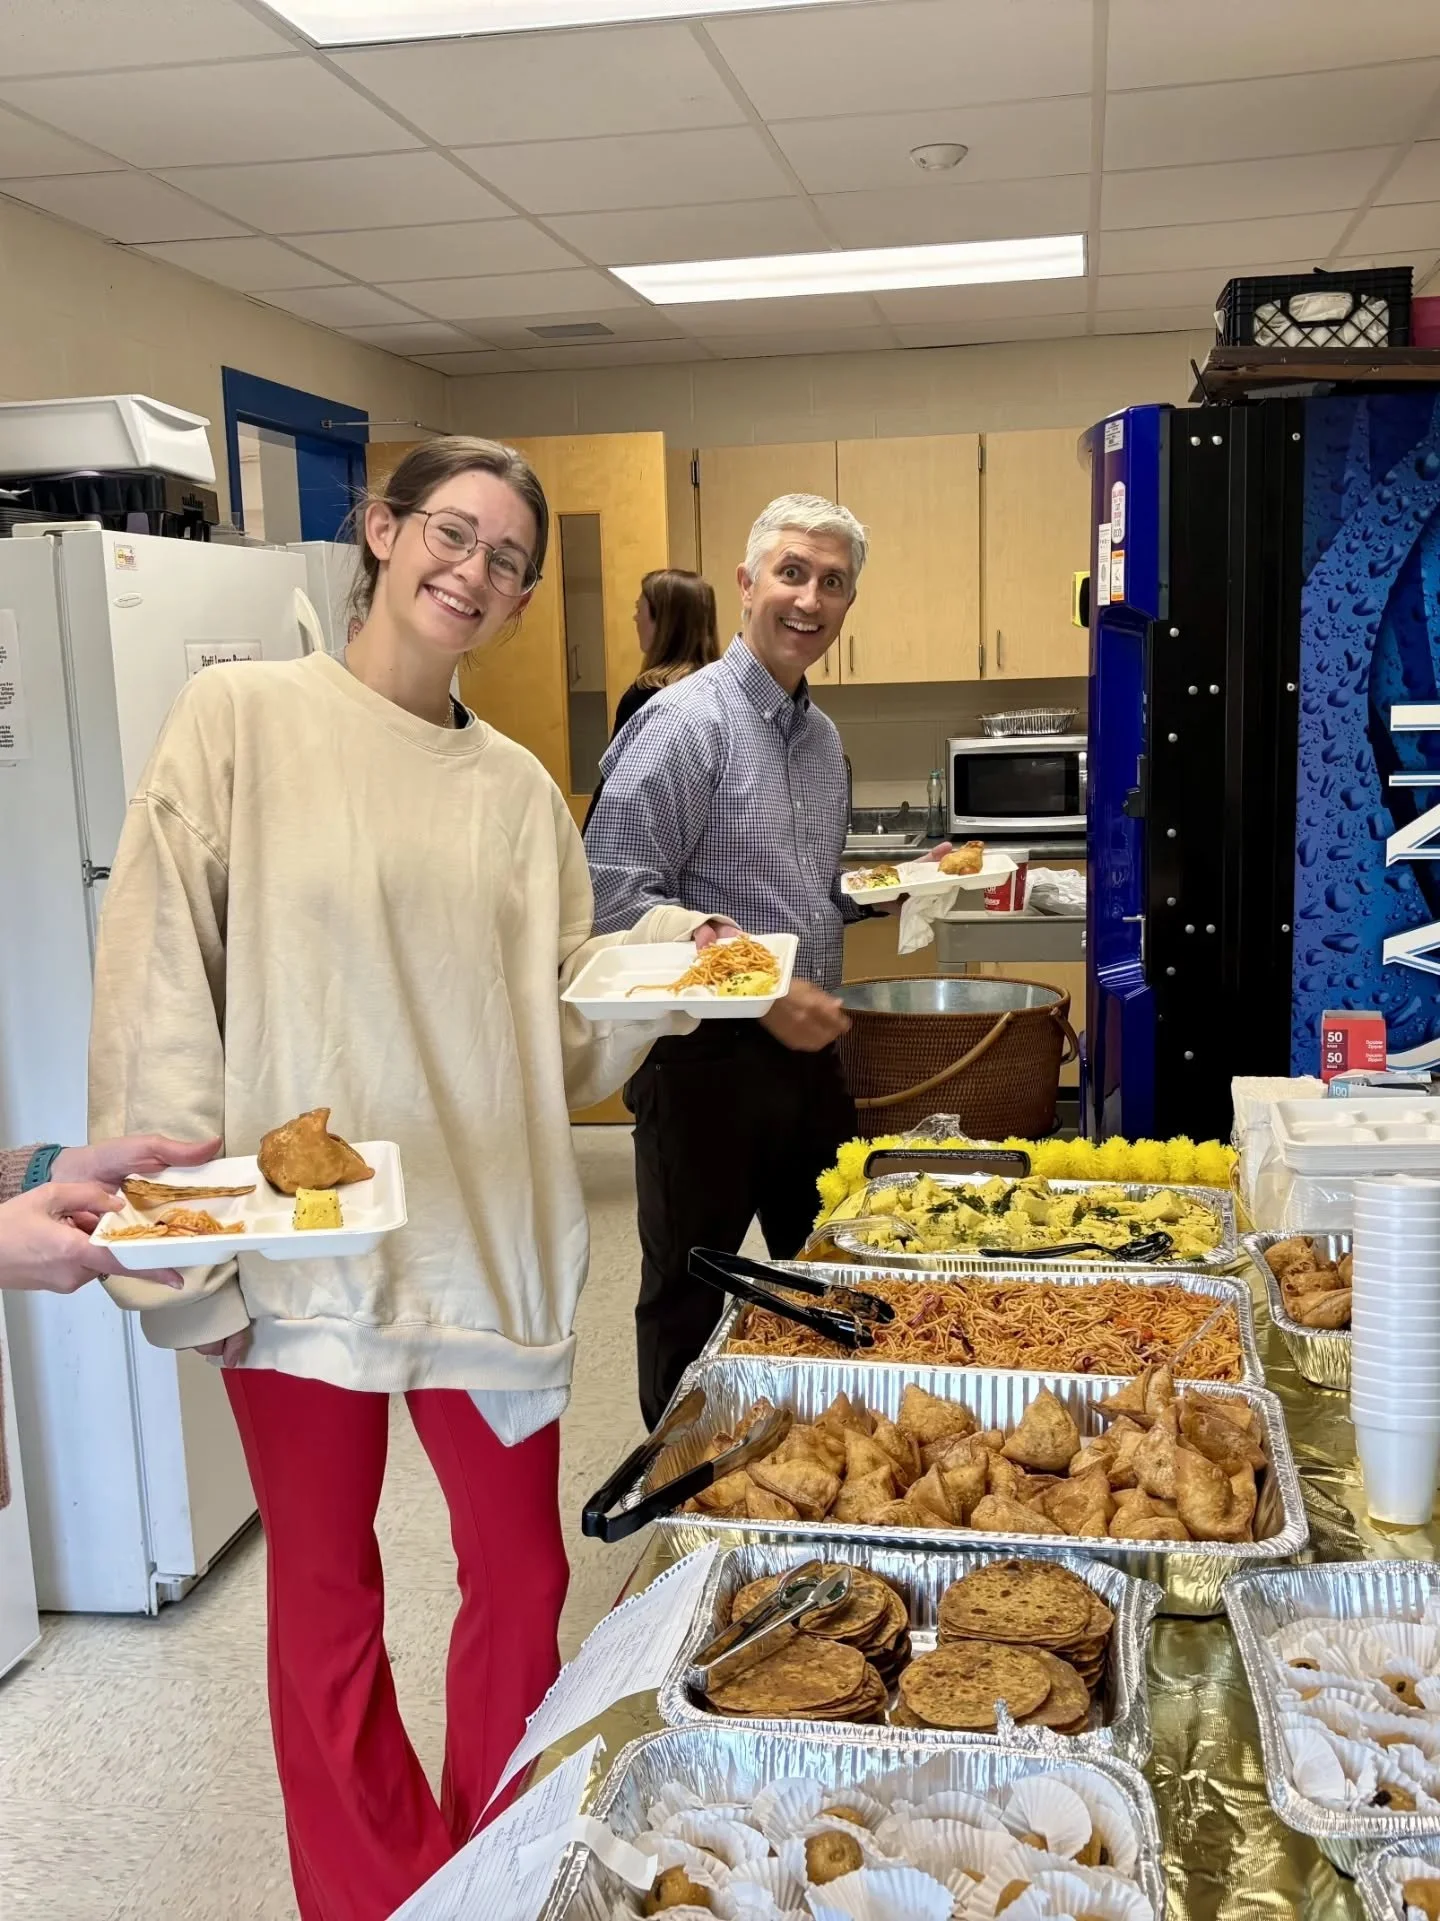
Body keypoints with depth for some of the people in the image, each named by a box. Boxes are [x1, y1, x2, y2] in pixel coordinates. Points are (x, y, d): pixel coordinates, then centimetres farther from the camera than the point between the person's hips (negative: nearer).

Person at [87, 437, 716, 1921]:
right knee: (326, 1578, 12)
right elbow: (159, 982, -7)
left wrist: (657, 963, -10)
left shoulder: (517, 787, 8)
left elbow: (563, 1032, 9)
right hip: (296, 1238, -3)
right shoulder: (242, 718, -3)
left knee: (519, 1572, 13)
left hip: (490, 1241, 4)